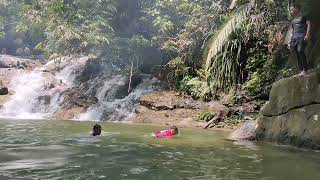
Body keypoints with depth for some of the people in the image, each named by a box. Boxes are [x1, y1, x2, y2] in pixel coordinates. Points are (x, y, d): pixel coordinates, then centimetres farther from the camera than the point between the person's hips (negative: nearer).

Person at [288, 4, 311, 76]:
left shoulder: (303, 17, 9)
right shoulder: (293, 21, 26)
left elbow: (309, 24, -2)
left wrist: (307, 34, -16)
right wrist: (290, 42, 20)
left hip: (302, 37, -7)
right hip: (294, 38, 7)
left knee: (300, 50, -26)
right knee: (297, 54, -1)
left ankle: (305, 69, -20)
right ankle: (301, 70, 0)